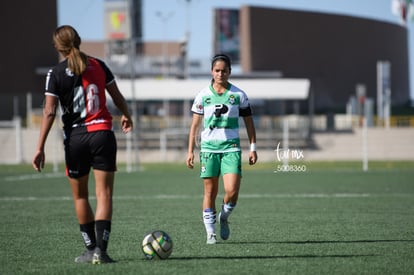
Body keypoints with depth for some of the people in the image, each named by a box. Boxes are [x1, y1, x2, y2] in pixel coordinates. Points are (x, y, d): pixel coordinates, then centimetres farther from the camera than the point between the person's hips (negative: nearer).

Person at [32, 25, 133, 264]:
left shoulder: (56, 74, -4)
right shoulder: (98, 66, 4)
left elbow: (49, 112, -9)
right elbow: (117, 97, 13)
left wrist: (40, 148, -7)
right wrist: (127, 116, 34)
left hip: (75, 137, -1)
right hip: (103, 134, 1)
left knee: (80, 196, 15)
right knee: (104, 194, -2)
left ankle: (91, 249, 18)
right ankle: (100, 250, -12)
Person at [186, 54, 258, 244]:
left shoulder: (238, 95, 4)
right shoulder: (203, 95, 4)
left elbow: (248, 122, 10)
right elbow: (195, 125, 7)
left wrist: (253, 148, 4)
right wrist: (190, 151, 3)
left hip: (231, 147, 0)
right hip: (209, 148, 0)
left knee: (232, 191, -14)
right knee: (210, 191, 1)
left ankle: (224, 217, 15)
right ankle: (210, 232, 10)